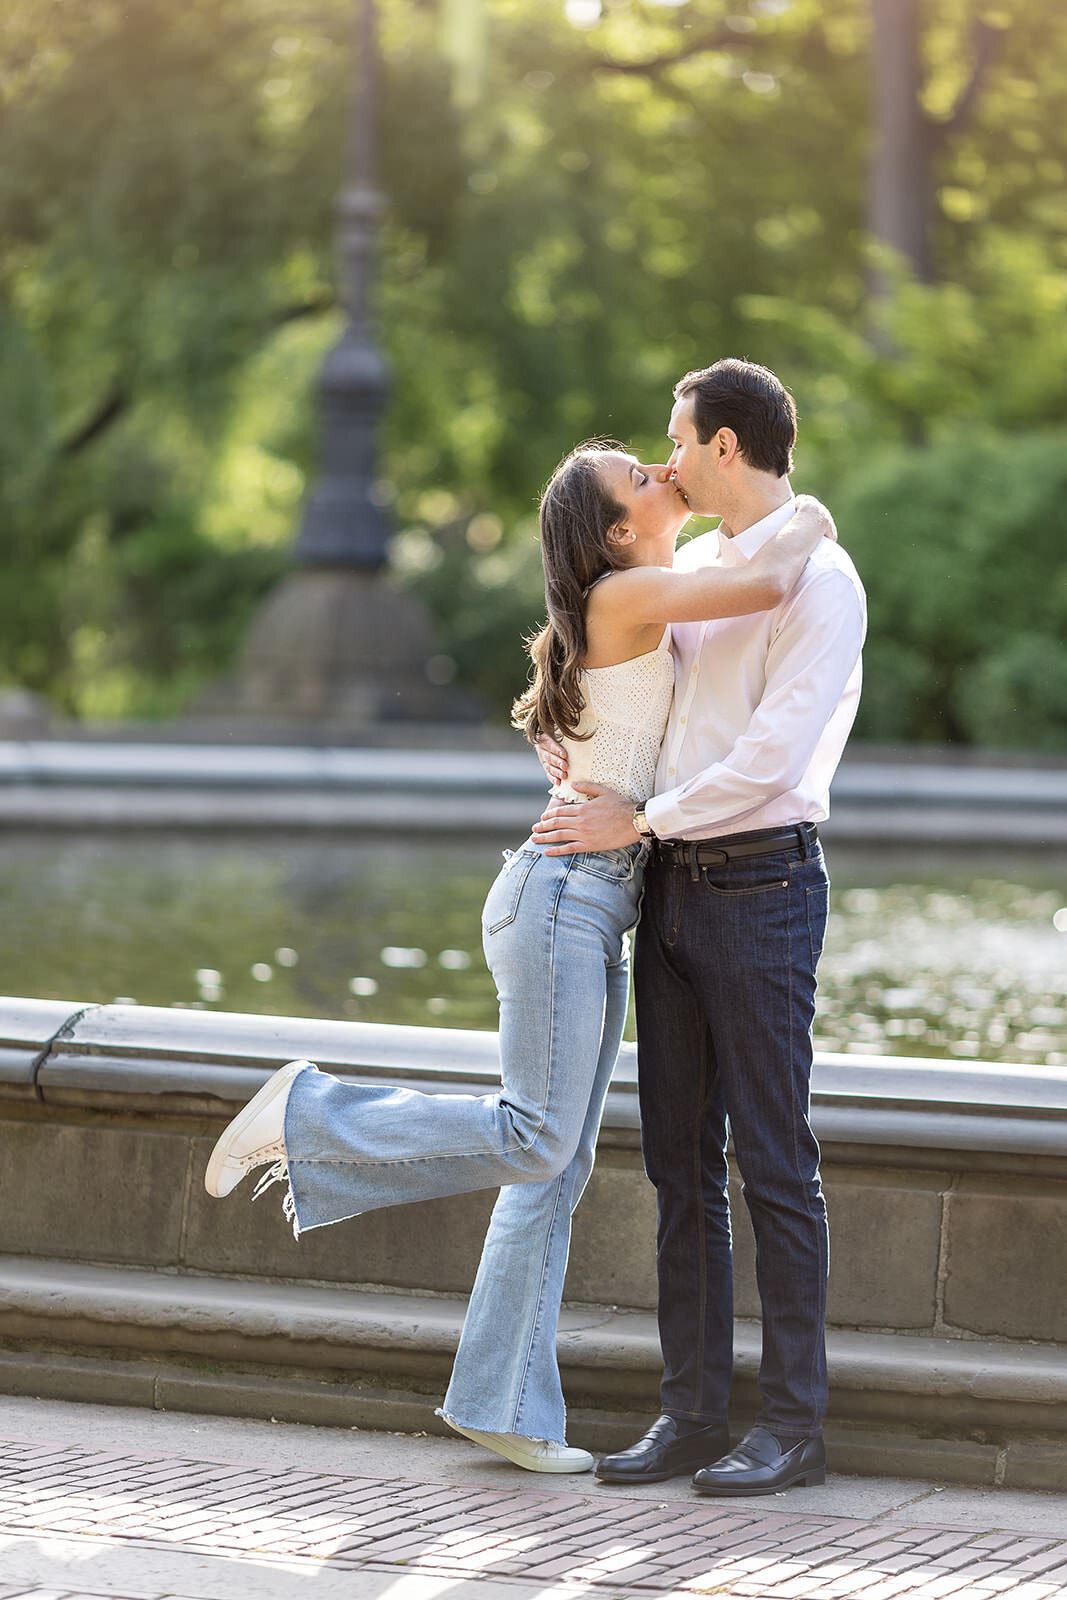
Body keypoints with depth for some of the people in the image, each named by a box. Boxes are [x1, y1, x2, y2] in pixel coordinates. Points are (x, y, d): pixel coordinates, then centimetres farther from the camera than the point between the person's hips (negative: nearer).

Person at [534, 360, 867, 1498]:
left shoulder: (820, 580, -11)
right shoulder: (694, 566, 15)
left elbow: (774, 753, -19)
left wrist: (637, 821, -14)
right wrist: (561, 728, 10)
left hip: (761, 885, -8)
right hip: (672, 889, 8)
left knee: (772, 1160, -4)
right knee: (681, 1160, 7)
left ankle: (794, 1426, 2)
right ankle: (692, 1416, 12)